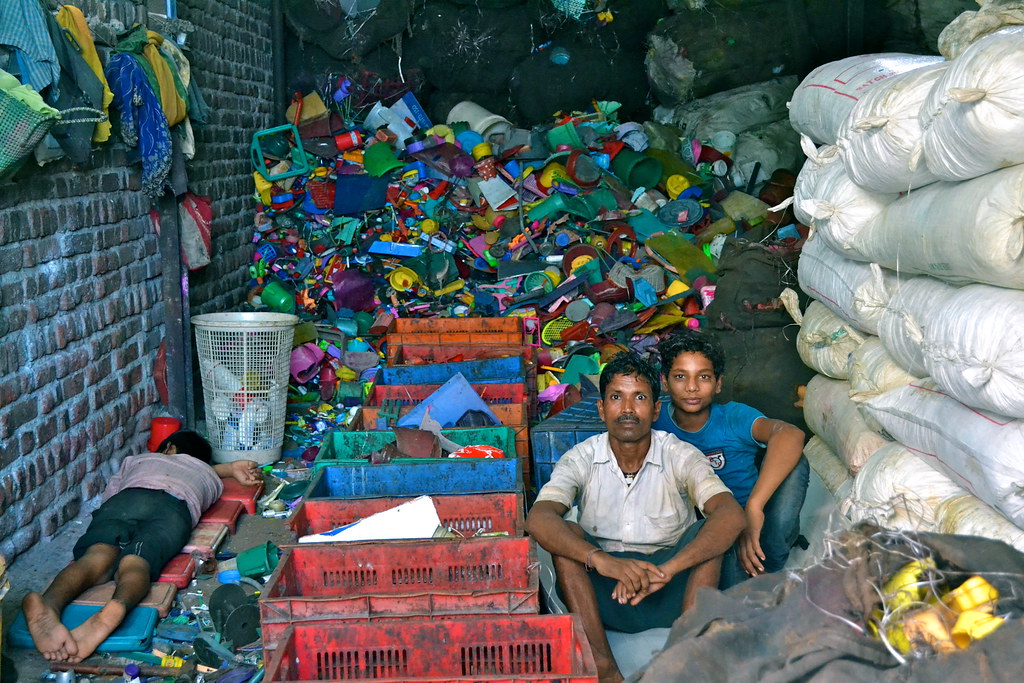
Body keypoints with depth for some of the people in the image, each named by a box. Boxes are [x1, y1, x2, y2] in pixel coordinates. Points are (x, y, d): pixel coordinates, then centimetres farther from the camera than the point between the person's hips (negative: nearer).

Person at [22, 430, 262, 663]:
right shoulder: (211, 477, 45)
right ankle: (115, 608, -62)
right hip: (176, 507, 0)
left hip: (128, 495, 1)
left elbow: (109, 495, 54)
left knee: (96, 558, -25)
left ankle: (50, 604, -59)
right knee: (134, 564, -26)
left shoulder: (136, 459, 45)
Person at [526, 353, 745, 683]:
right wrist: (602, 560, -43)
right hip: (602, 597, 1)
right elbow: (537, 519, -24)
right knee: (564, 533, -24)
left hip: (673, 594, 0)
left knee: (707, 532, -24)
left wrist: (665, 570, -40)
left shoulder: (680, 457, -8)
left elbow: (731, 515, -25)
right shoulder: (581, 459, -6)